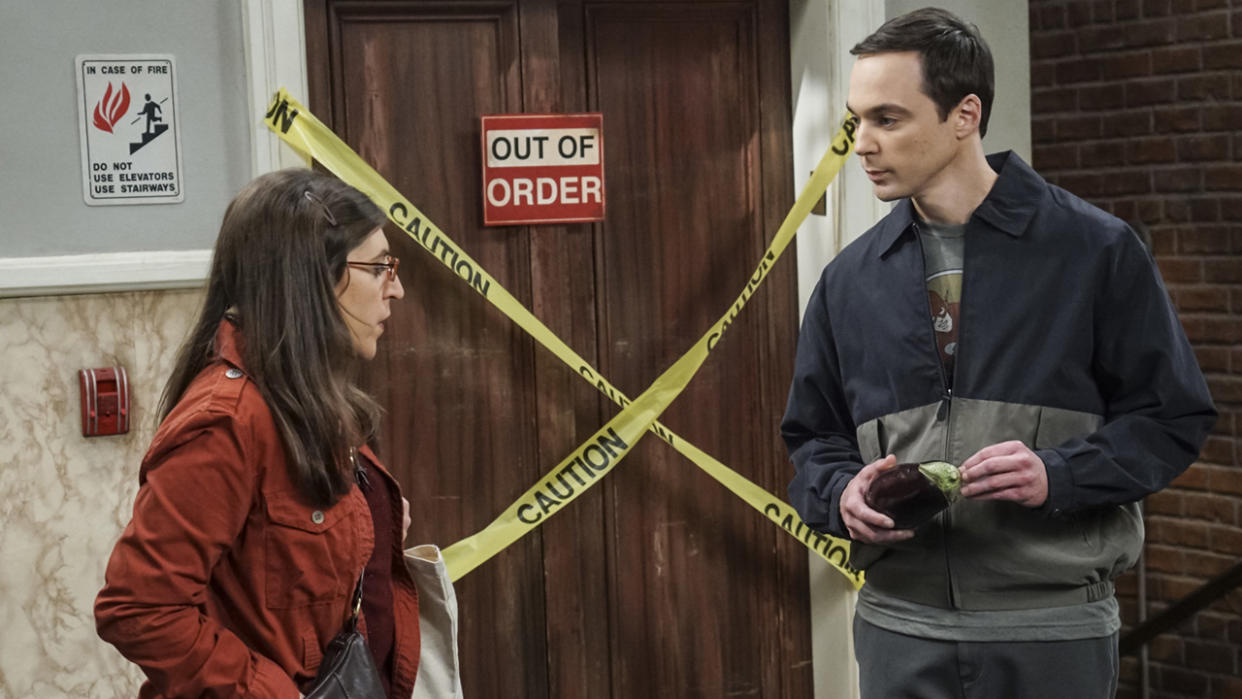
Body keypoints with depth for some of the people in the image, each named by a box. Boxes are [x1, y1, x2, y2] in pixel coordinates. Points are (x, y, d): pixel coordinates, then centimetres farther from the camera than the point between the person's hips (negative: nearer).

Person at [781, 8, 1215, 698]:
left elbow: (1171, 418, 0)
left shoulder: (1095, 251, -3)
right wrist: (843, 493, -7)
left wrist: (1058, 475, -16)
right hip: (898, 627, 3)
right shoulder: (849, 279, 8)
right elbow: (812, 437, 15)